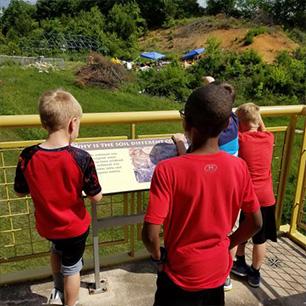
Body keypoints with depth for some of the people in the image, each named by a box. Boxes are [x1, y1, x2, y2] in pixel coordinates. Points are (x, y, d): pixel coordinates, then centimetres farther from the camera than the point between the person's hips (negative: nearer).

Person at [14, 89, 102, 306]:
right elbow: (96, 198, -19)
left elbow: (21, 192, -4)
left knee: (57, 249, 36)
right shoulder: (81, 158, -28)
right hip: (75, 227, -3)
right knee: (71, 267, 23)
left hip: (46, 225, 3)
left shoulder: (27, 157, -20)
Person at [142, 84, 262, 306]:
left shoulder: (168, 170, -26)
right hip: (218, 272, 4)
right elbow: (255, 223, -3)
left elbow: (150, 234, -24)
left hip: (180, 276, -3)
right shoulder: (239, 167, -14)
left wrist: (158, 257, -3)